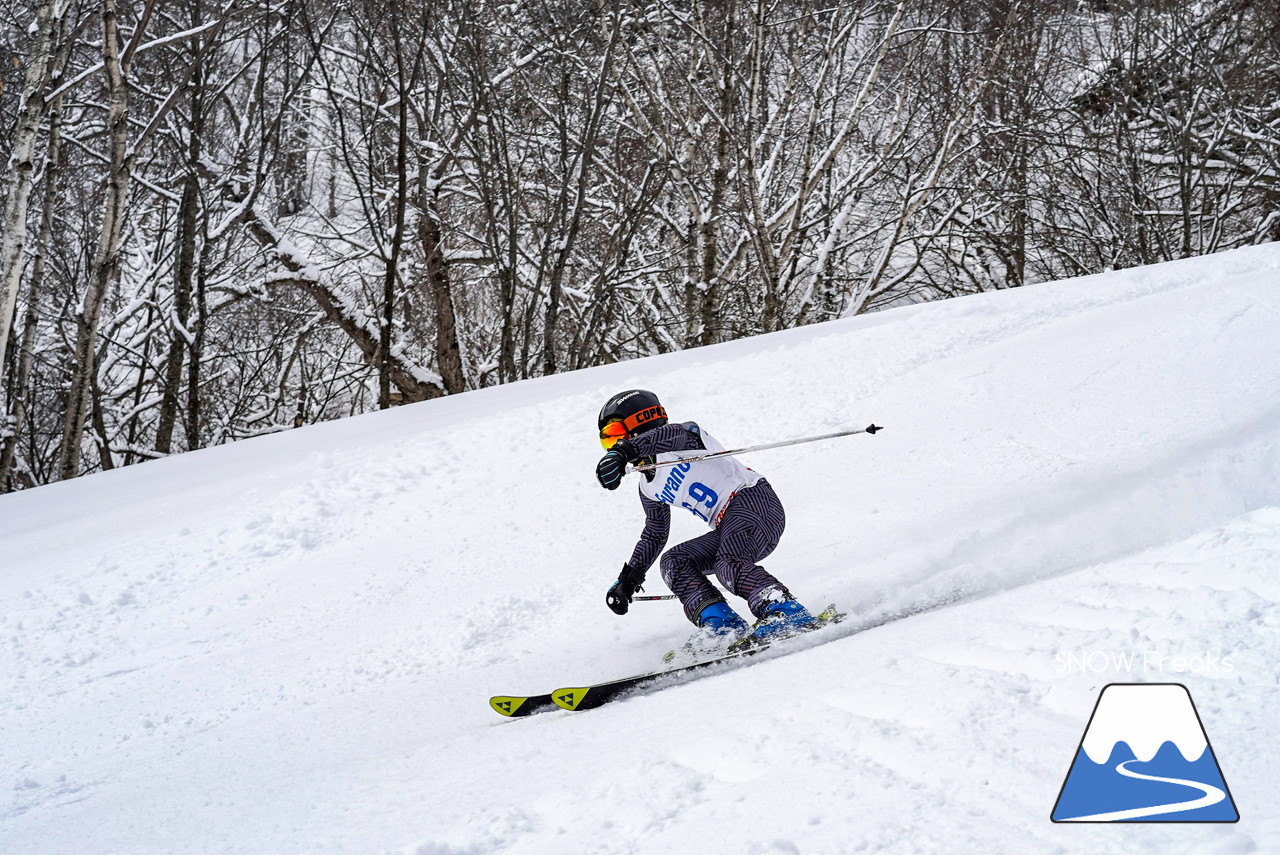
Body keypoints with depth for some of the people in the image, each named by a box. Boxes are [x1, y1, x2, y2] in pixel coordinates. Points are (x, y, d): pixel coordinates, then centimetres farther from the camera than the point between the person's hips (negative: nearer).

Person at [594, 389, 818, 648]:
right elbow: (655, 534, 35)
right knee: (674, 562, -2)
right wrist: (629, 578, 33)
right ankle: (720, 624, -19)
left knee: (728, 563, -31)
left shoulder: (682, 435, -2)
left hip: (752, 500, -9)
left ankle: (787, 613, -44)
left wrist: (622, 451, -46)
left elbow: (661, 437, -28)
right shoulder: (649, 487, 22)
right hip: (727, 525, 9)